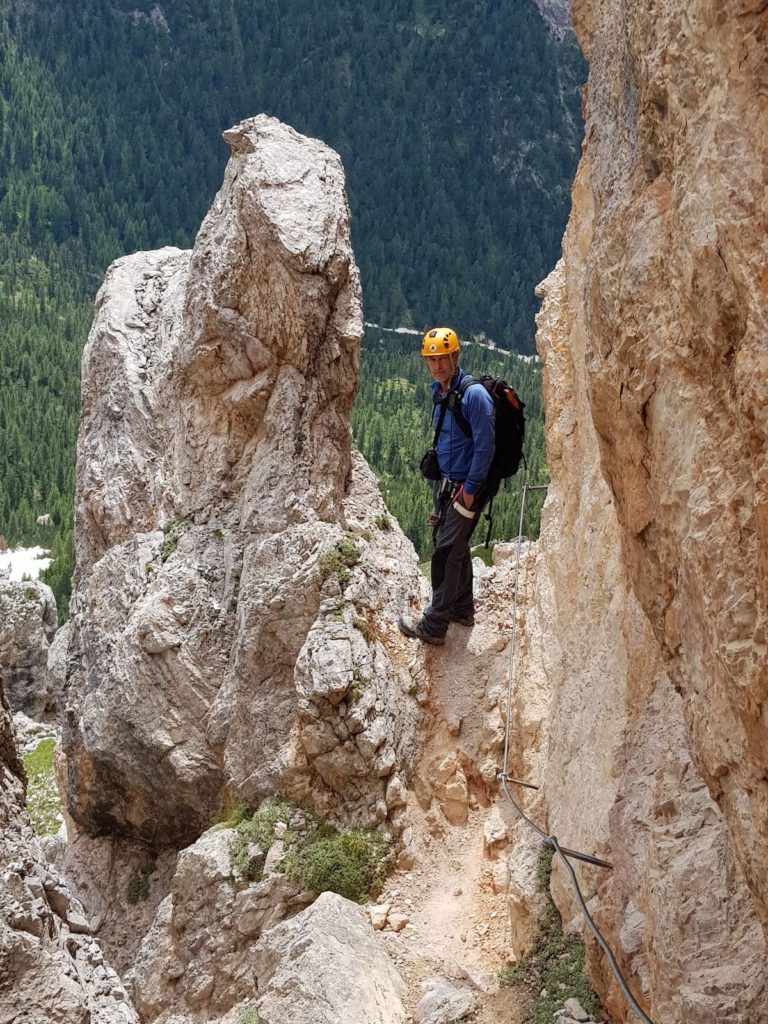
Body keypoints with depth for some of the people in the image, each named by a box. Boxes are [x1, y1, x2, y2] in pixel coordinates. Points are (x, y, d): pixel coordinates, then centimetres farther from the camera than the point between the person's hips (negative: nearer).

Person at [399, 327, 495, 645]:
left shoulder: (474, 395, -20)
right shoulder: (439, 392, 8)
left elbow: (485, 447, -21)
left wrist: (470, 489, -19)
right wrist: (441, 481, 18)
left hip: (466, 487, -9)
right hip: (445, 483, 9)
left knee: (446, 554, -7)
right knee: (456, 548, 19)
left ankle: (433, 626, -2)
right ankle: (462, 610, 34)